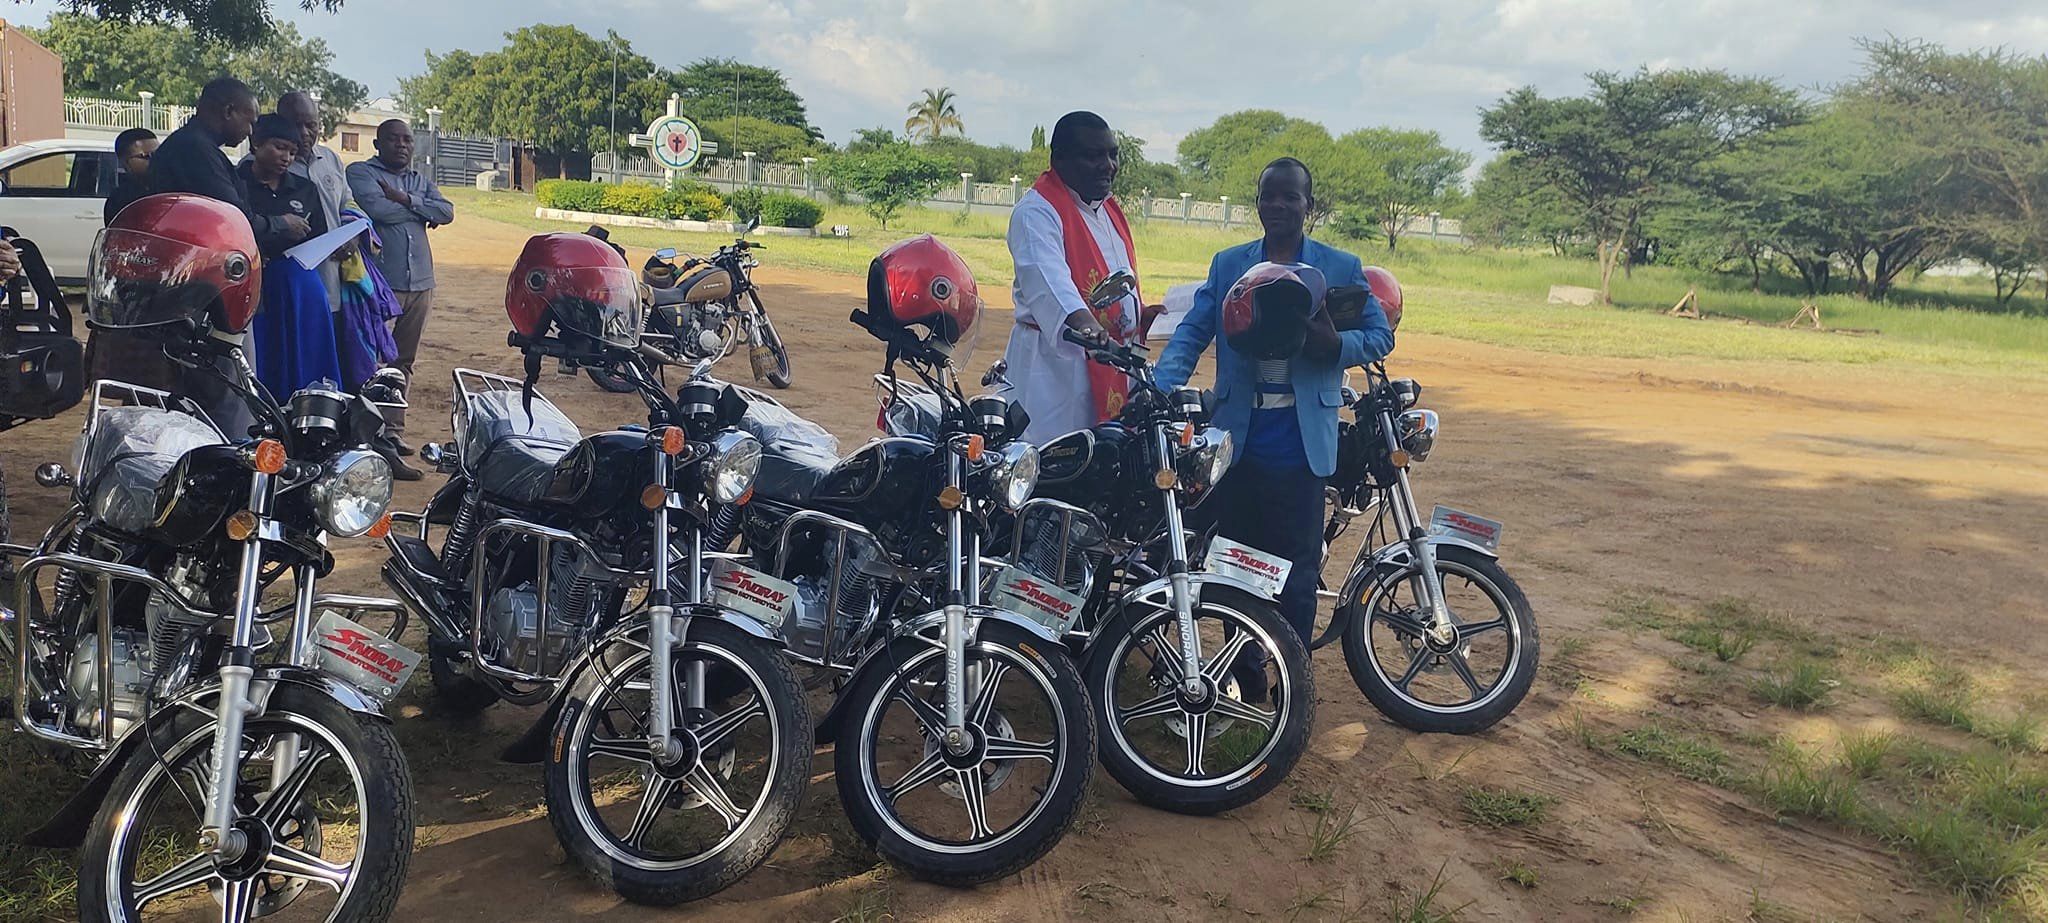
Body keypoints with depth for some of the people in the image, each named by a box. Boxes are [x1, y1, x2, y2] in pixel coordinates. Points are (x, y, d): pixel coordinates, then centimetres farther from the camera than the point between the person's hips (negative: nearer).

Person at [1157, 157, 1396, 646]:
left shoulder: (1342, 269, 5)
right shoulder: (1227, 264, 10)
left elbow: (1380, 335, 6)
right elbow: (1191, 332, 1)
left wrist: (1336, 344, -16)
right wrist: (1161, 390, -16)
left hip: (1301, 443, -2)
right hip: (1235, 438, 2)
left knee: (1295, 576, 2)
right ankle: (1243, 668, 25)